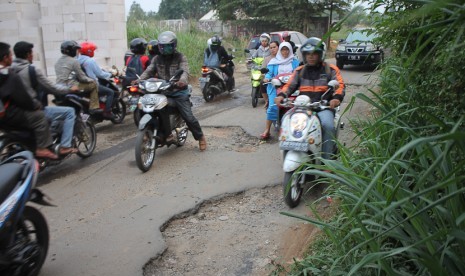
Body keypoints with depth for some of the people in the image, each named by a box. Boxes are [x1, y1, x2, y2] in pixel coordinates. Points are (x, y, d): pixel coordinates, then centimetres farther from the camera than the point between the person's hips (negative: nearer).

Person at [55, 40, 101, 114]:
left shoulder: (58, 61, 16)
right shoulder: (74, 61, -9)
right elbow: (82, 77, -8)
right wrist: (92, 80, 9)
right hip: (71, 87, -9)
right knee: (93, 84, 0)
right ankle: (94, 107, -3)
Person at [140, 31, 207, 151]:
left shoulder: (180, 57, -1)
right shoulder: (157, 59, 11)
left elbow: (185, 71, -18)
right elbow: (149, 71, 2)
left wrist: (182, 80, -41)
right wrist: (139, 80, -19)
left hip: (178, 91, -4)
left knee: (188, 117, -10)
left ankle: (200, 137, 12)